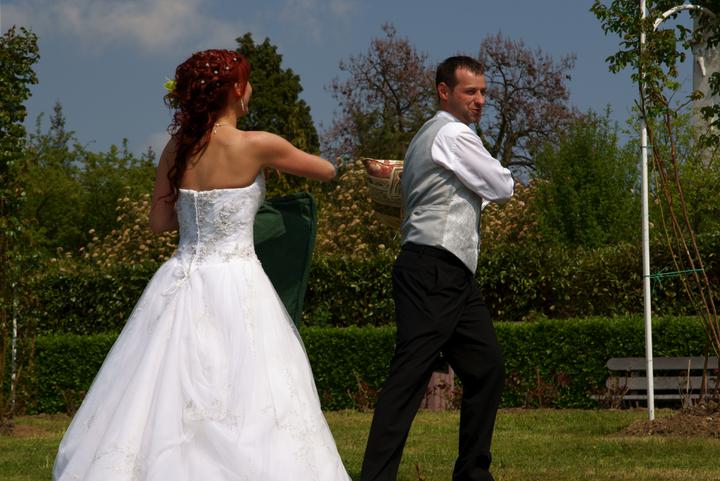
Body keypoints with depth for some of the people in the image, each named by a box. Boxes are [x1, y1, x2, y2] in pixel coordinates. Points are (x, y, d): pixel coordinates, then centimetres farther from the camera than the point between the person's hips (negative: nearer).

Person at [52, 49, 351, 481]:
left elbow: (160, 220, 14)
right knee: (245, 406, -4)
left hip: (181, 284, 6)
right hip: (234, 285, -6)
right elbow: (327, 171, 7)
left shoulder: (178, 148, 5)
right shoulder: (256, 146, -8)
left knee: (163, 404, 8)